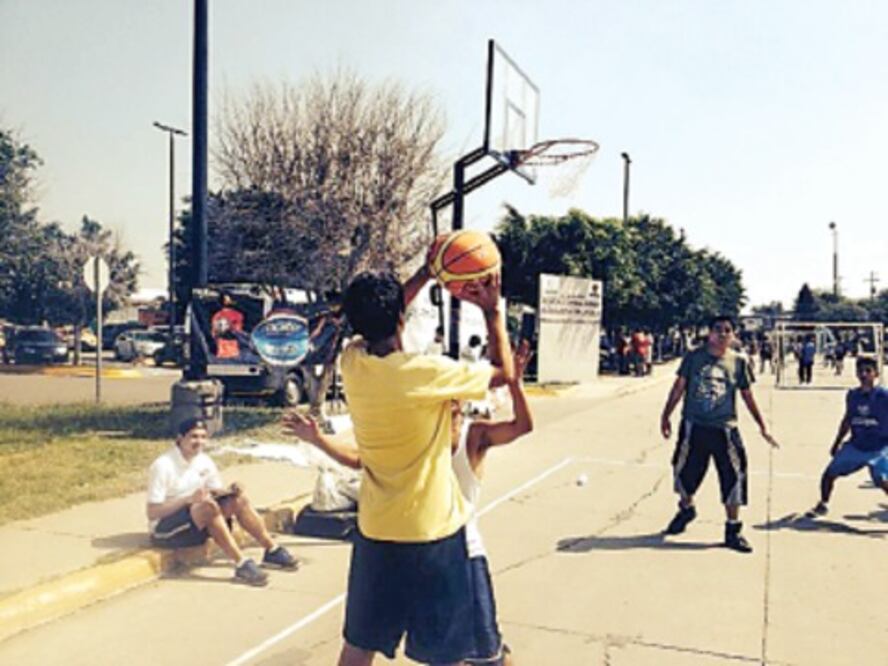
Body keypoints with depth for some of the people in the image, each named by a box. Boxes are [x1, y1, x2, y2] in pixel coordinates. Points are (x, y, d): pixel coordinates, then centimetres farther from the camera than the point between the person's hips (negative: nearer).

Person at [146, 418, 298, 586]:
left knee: (238, 499, -12)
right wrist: (189, 499, -32)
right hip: (164, 529, -7)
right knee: (208, 506, -33)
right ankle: (242, 564, -35)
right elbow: (152, 512, -20)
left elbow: (216, 491, 8)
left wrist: (230, 490, -15)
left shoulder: (205, 461, 1)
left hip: (198, 523, 7)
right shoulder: (163, 466, -18)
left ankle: (272, 551, -6)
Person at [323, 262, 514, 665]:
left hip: (375, 530, 6)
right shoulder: (424, 372, -23)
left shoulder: (352, 362, -7)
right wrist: (492, 310, -1)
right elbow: (504, 374, -8)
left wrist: (427, 272, 13)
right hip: (432, 532, -5)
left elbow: (375, 320, 16)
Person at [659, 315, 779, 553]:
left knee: (733, 478, -3)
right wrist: (666, 415, 2)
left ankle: (733, 530, 13)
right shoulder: (694, 357, -1)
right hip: (694, 427, 0)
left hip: (725, 429, 0)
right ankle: (686, 509, 43)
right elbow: (679, 387, 3)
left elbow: (747, 396, 10)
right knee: (684, 471, 12)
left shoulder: (738, 362, 2)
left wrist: (762, 426, 10)